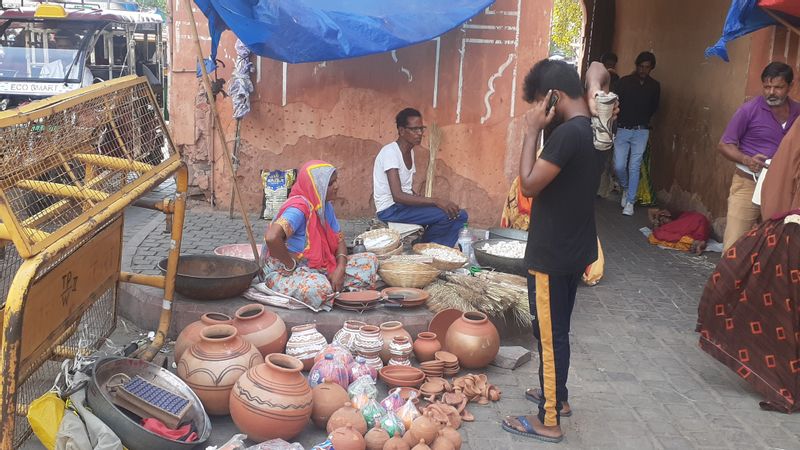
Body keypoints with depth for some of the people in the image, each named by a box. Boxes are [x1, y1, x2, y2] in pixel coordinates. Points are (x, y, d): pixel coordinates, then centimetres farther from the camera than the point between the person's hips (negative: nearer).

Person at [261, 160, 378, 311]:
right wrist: (292, 265, -22)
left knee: (369, 261, 0)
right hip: (285, 274, -8)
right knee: (319, 288, -41)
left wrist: (340, 268, -11)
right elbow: (272, 237, -38)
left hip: (319, 268, 8)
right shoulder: (299, 208, -23)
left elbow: (339, 240, 9)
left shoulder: (325, 205, 4)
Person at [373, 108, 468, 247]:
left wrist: (436, 203, -3)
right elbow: (398, 196, -27)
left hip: (405, 204, 9)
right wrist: (435, 201, -29)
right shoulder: (390, 152, -17)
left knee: (459, 215, -4)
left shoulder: (410, 152, 13)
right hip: (390, 210, -9)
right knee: (447, 215, -24)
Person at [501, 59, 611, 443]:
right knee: (558, 330, 23)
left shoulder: (568, 133, -24)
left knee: (550, 335, 2)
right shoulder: (596, 127, 5)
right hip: (575, 249, 9)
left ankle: (548, 421, 14)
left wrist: (532, 131, -16)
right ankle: (557, 396, 39)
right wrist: (597, 95, -1)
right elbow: (597, 69, 19)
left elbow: (529, 184, -22)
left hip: (551, 254, -9)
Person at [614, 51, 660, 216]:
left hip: (641, 131, 1)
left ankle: (630, 202, 5)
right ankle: (625, 189, 26)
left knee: (634, 167, -2)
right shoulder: (624, 81, -2)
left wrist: (644, 121, 10)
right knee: (619, 166, -4)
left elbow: (654, 108, 17)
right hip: (622, 129, 0)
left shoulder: (654, 86, 4)